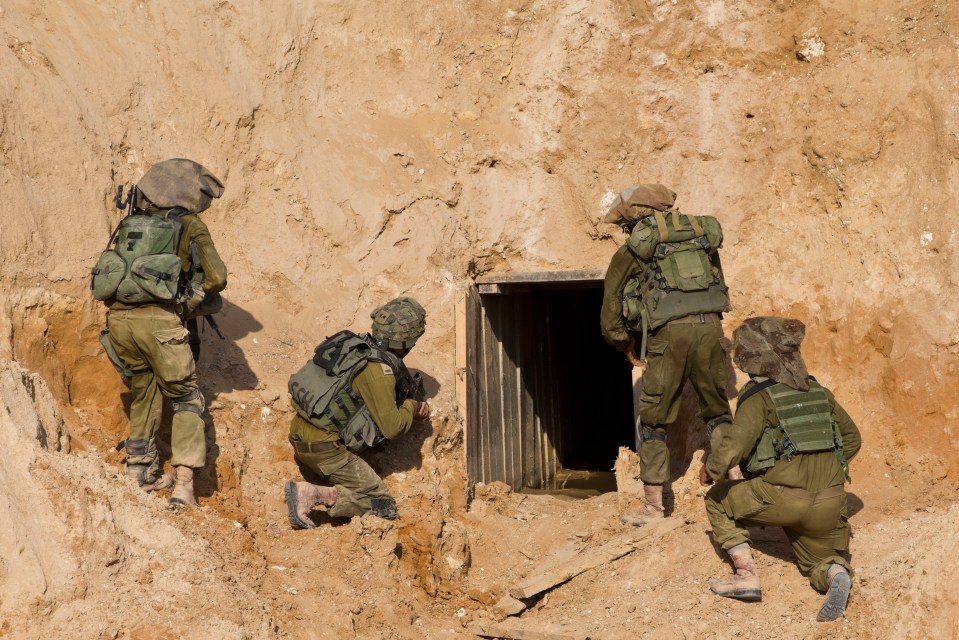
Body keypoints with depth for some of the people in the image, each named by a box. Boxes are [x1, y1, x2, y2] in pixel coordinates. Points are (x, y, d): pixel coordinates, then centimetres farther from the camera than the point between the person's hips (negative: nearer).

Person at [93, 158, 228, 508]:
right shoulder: (189, 225, 9)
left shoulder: (129, 224, 22)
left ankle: (141, 473, 29)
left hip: (118, 318, 5)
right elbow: (216, 278, 3)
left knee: (144, 394, 24)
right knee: (186, 400, 8)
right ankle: (183, 483, -3)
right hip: (158, 320, -5)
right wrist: (192, 295, 23)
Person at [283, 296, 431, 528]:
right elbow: (392, 427, -15)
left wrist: (417, 406, 12)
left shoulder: (356, 345, 8)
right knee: (384, 507, -2)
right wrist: (410, 407, 5)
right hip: (325, 447, -9)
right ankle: (312, 495, -16)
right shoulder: (377, 368, -18)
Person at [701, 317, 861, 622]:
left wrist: (711, 469, 0)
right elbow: (852, 438, 24)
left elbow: (734, 444, -18)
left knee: (719, 500, 18)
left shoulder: (760, 395, -5)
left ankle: (747, 576, 6)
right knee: (820, 560, 27)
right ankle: (835, 574, -10)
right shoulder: (817, 390, 16)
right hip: (830, 501, 6)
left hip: (781, 498, -6)